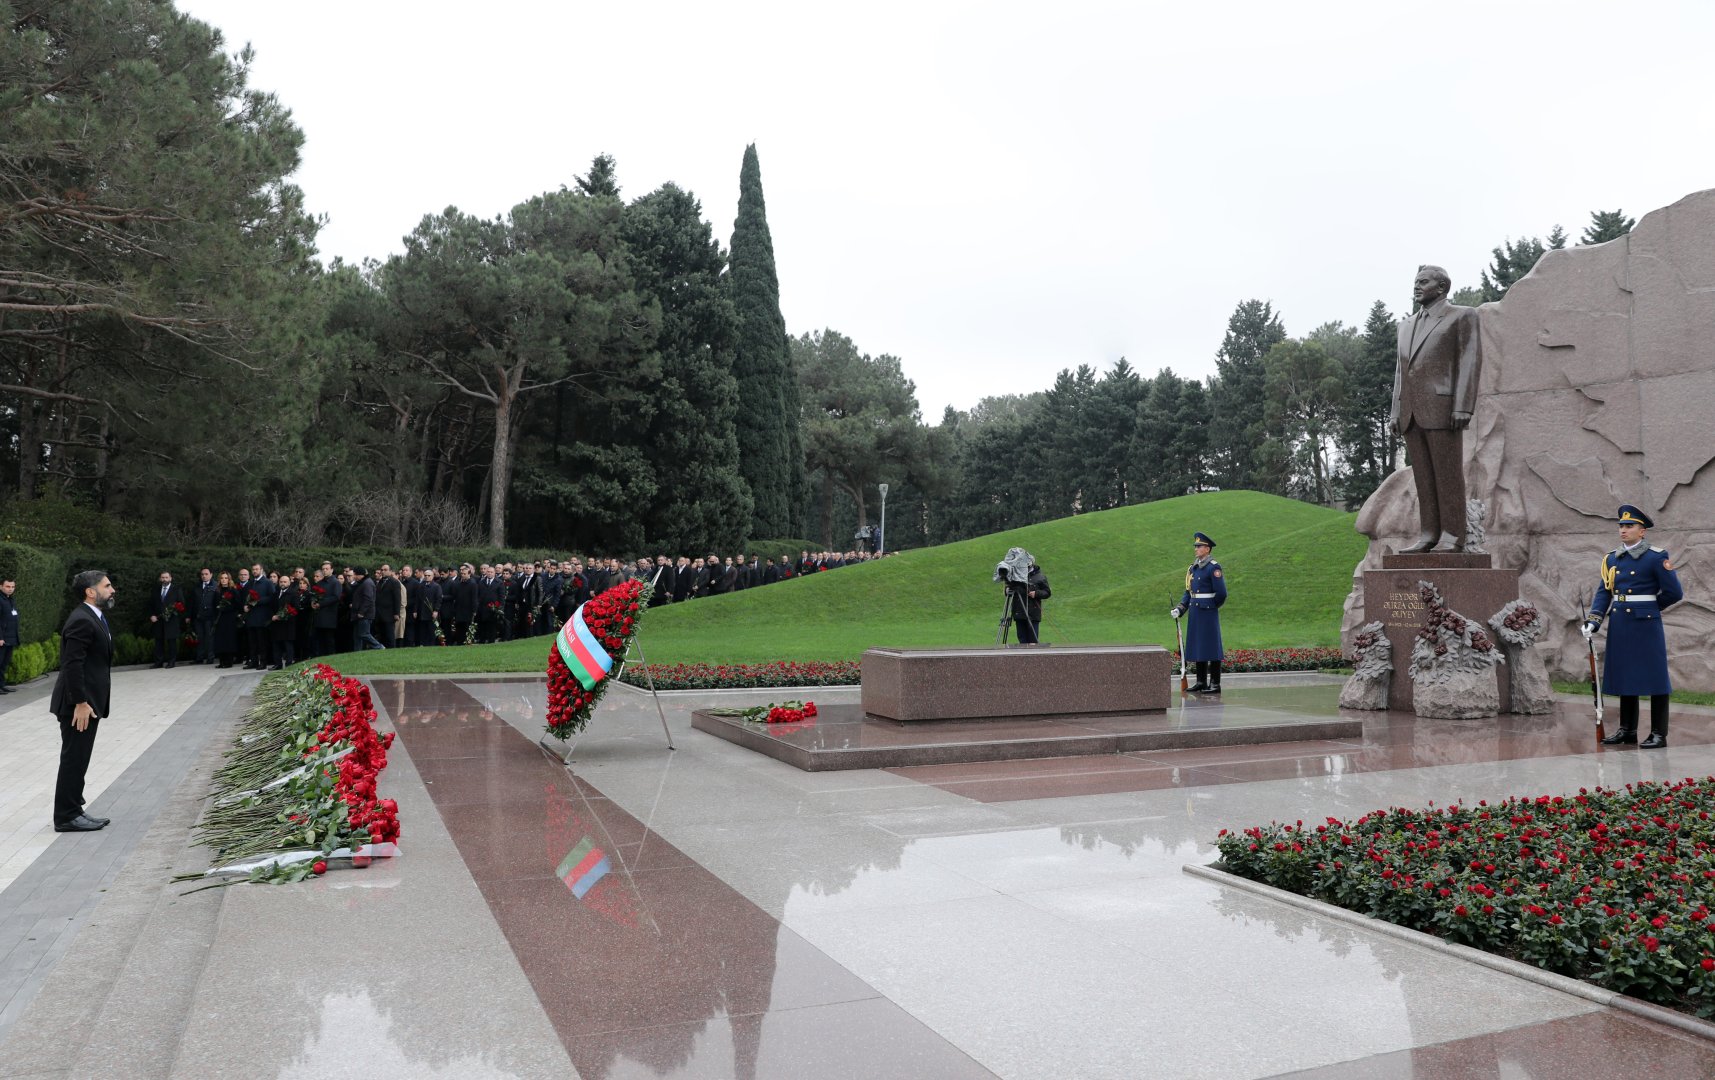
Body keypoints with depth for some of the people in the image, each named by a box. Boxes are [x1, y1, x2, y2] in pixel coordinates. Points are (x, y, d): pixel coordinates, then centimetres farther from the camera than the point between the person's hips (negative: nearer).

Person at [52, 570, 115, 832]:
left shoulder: (94, 618, 15)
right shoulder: (81, 621, -18)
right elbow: (72, 665, -23)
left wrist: (88, 702, 17)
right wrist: (80, 703, -23)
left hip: (89, 701, 10)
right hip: (79, 703, -10)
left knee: (77, 761, 15)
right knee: (74, 760, -2)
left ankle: (73, 811, 22)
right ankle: (66, 817, 5)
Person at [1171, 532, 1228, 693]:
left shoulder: (1213, 568, -10)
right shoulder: (1193, 568, 13)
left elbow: (1221, 594, -13)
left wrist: (1211, 606, 2)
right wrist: (1179, 609, 3)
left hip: (1208, 613, -8)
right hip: (1195, 613, 8)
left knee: (1211, 648, -4)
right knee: (1198, 648, 11)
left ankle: (1215, 684, 1)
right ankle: (1201, 682, 18)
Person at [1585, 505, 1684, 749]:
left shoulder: (1656, 557, -7)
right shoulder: (1611, 559, 9)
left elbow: (1674, 593, -6)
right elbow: (1603, 592, 6)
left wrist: (1647, 607, 6)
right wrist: (1593, 621, -5)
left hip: (1646, 625, -5)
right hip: (1620, 626, 6)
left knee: (1654, 677, 0)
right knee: (1624, 676, 11)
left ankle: (1659, 734, 7)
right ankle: (1627, 730, 21)